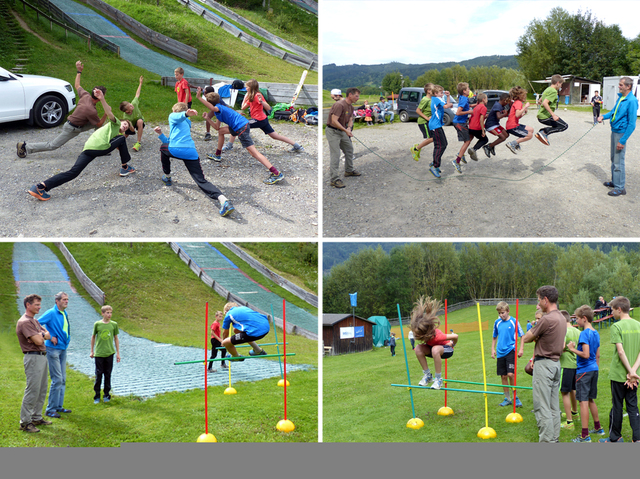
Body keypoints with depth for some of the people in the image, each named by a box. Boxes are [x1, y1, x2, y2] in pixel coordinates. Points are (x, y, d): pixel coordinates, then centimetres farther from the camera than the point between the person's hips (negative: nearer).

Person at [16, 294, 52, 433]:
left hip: (42, 356, 10)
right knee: (32, 390, -9)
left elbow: (47, 334, 14)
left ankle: (37, 418, 22)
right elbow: (38, 341, -22)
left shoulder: (34, 321, 18)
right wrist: (42, 335, 0)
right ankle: (25, 422, -5)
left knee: (42, 390, 14)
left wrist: (41, 335, -7)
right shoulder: (24, 322, -15)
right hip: (33, 357, -10)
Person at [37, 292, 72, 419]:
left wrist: (67, 338, 10)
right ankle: (50, 409, -2)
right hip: (53, 349, -8)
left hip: (63, 348, 8)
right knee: (57, 379, -9)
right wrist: (50, 337, -18)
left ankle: (59, 406, 21)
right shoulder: (51, 313, -13)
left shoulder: (65, 313, 12)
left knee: (63, 379, 12)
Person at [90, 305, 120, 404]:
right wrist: (92, 351, 10)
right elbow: (93, 337, 8)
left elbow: (116, 338, 8)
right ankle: (97, 396, 10)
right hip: (99, 354, -1)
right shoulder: (97, 324, -4)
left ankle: (106, 395, 19)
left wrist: (118, 353, 7)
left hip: (109, 353, 1)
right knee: (98, 375, 2)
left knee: (108, 375, 7)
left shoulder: (114, 324, 0)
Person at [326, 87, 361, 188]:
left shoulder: (351, 107, 7)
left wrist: (349, 128, -8)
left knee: (349, 150, 21)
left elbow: (350, 119, 14)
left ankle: (349, 170, 41)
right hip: (332, 132, -10)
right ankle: (334, 179, -14)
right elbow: (334, 121, -29)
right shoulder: (339, 105, -24)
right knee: (335, 154, -14)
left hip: (342, 131, 10)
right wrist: (345, 130, -29)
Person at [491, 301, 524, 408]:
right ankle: (507, 398, 19)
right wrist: (493, 349, 14)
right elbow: (494, 337, 20)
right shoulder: (497, 322, 6)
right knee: (503, 376, 7)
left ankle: (515, 397, 1)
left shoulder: (514, 321, -6)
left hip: (510, 351, -4)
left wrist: (521, 349, -7)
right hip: (500, 352, 5)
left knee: (510, 374, -16)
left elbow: (522, 336, 0)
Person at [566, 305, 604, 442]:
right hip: (594, 369, 9)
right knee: (591, 400, 21)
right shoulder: (596, 333, 11)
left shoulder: (585, 333, -16)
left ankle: (585, 435, -8)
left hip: (584, 370, -9)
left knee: (583, 401, -7)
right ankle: (598, 428, 32)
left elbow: (586, 354, -24)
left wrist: (572, 349, -13)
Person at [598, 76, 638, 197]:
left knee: (618, 162, -4)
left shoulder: (631, 101, -20)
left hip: (621, 133, -9)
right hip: (614, 131, 9)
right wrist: (604, 116, 2)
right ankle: (614, 181, 33)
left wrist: (623, 141, -22)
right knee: (614, 159, 19)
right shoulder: (620, 97, 7)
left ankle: (620, 188, 4)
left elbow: (632, 124, -21)